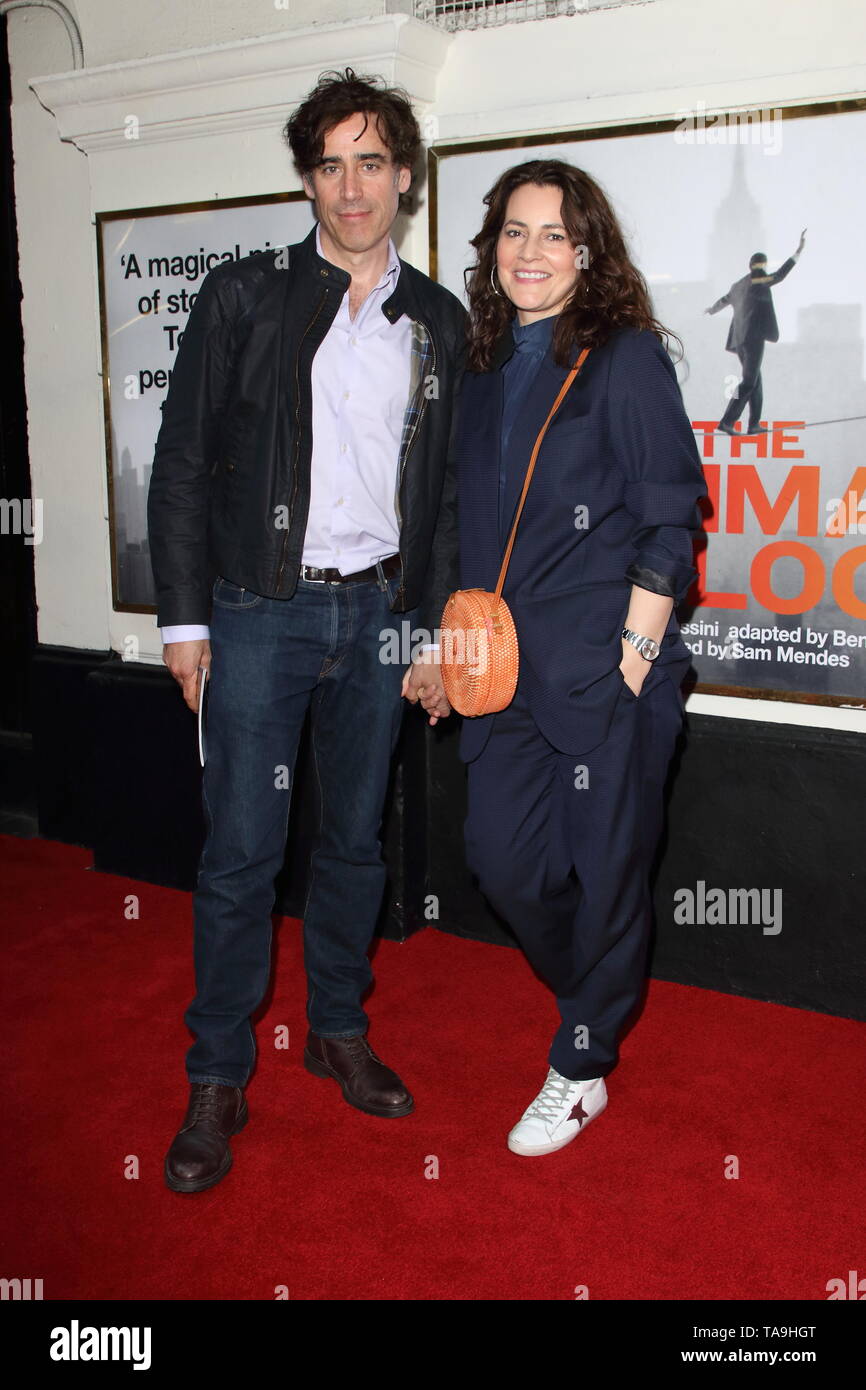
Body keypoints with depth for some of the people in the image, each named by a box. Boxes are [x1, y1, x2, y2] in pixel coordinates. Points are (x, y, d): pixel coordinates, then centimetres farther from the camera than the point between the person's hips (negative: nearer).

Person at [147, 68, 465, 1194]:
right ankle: (218, 1080, 15)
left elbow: (448, 489, 11)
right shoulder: (244, 297, 1)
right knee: (241, 851, -1)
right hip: (260, 610, -3)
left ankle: (340, 1031, 31)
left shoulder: (439, 321, 10)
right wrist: (184, 616, -5)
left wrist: (438, 624, 6)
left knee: (357, 839, 12)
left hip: (378, 613, 3)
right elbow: (184, 461, -1)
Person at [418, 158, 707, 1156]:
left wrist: (637, 651, -13)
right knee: (500, 855, 11)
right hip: (508, 665, 6)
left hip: (606, 665, -6)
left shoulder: (624, 356, -5)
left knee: (604, 867, 5)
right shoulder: (485, 368, 13)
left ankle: (583, 1066, 24)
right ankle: (595, 989, 39)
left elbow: (668, 519, -8)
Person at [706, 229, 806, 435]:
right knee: (749, 382, -7)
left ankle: (754, 424, 13)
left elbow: (725, 299, 35)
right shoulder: (760, 281, -6)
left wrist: (711, 309, 56)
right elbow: (780, 275, -22)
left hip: (740, 339, 8)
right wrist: (799, 251, -23)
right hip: (754, 337, -8)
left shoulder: (739, 285, 17)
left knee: (755, 379, 14)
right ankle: (727, 421, -14)